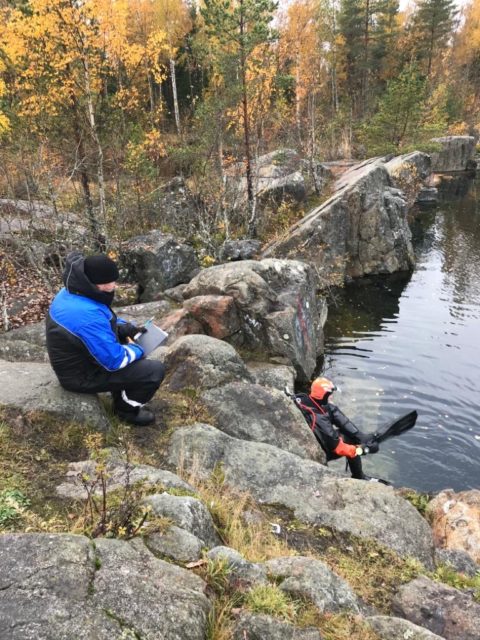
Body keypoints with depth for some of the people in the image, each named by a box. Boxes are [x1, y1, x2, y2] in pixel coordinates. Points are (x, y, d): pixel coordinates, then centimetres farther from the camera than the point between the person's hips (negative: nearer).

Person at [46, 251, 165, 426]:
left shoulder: (70, 293, -5)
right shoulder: (88, 315, -36)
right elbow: (115, 360, -28)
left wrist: (126, 327, 0)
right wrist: (138, 349, -9)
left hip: (76, 360, 10)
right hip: (83, 374, -9)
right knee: (155, 370, -12)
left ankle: (122, 397, 29)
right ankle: (127, 408, 15)